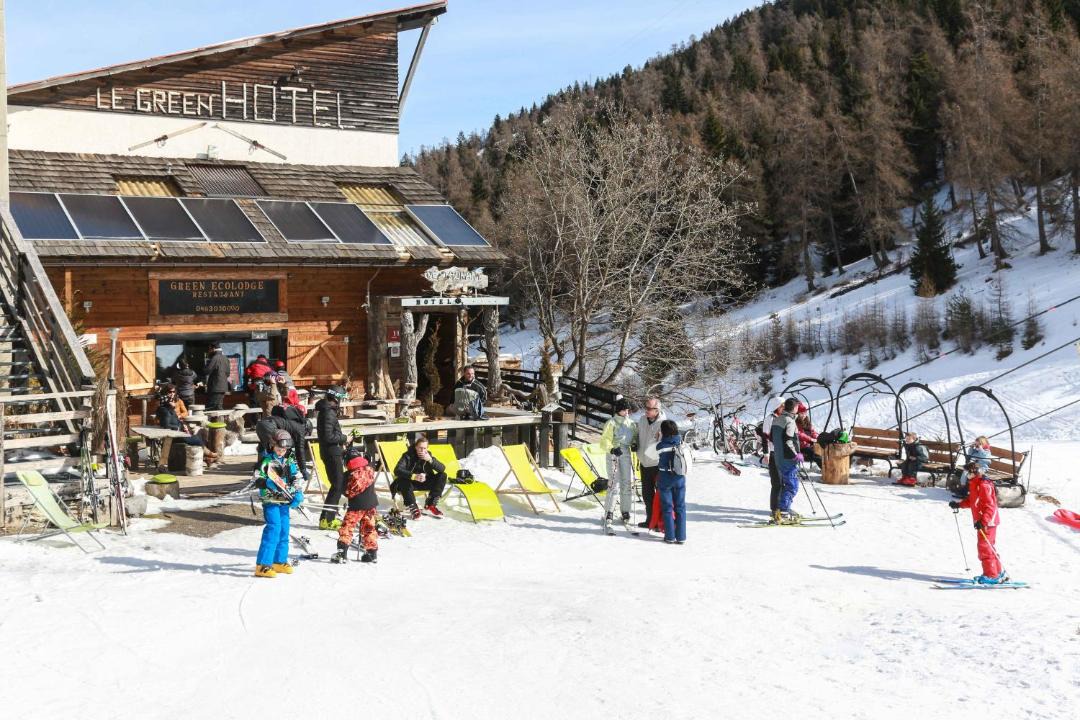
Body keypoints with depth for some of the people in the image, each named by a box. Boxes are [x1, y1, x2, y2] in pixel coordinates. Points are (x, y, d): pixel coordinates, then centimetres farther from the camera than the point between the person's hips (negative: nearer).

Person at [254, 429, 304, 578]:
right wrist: (268, 483, -30)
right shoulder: (267, 461, -8)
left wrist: (298, 494, 4)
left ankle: (279, 561, 25)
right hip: (270, 501, -7)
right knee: (273, 528, -17)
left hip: (284, 501, 7)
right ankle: (263, 565, -16)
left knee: (284, 530, 11)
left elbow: (294, 481, 19)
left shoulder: (290, 462, 12)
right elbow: (258, 480, -11)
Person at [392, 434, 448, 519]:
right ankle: (413, 508, -29)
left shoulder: (428, 455, -4)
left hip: (424, 483, 4)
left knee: (442, 476, -12)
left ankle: (430, 505, -13)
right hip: (410, 483, -4)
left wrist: (430, 460, -30)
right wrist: (414, 476, -46)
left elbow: (442, 468, -13)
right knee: (403, 480, -37)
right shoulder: (408, 455, -16)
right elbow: (397, 470, -32)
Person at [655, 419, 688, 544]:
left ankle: (670, 536, 7)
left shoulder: (660, 445, -14)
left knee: (667, 508, 7)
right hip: (680, 478, 3)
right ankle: (681, 536, 9)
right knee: (680, 507, 9)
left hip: (665, 478, -3)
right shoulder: (681, 443, -5)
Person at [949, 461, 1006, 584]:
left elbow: (989, 506, -26)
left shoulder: (984, 486, -21)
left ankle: (991, 576, -5)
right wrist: (958, 504, 18)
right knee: (989, 548, 16)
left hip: (987, 522, -10)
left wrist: (983, 522, -33)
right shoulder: (974, 484, 11)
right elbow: (971, 501, 26)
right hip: (982, 522, 10)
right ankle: (998, 573, 25)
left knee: (984, 548, -9)